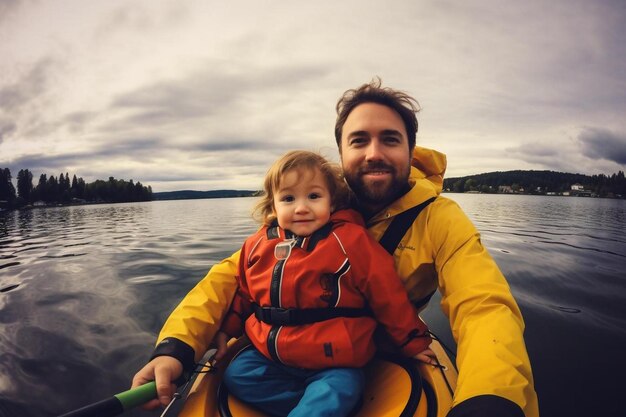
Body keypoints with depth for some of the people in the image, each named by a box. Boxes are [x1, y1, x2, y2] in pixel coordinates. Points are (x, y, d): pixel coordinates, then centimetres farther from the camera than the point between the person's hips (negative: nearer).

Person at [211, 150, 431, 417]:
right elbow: (243, 294, 17)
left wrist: (414, 343, 1)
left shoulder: (351, 240, -13)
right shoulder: (258, 245, 0)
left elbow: (388, 295, -7)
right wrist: (226, 331, 15)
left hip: (334, 363, -5)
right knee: (236, 374, -10)